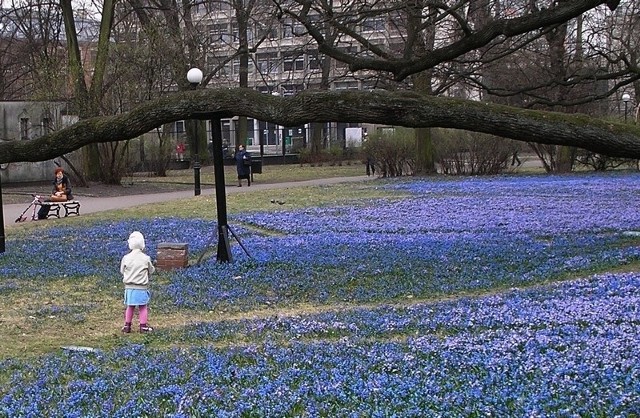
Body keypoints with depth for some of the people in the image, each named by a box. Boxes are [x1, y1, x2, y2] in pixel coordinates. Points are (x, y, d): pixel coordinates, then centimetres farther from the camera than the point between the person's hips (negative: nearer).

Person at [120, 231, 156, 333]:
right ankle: (143, 326, 10)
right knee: (143, 307, 9)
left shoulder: (126, 258, -6)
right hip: (142, 288, -2)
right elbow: (151, 271, 4)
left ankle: (127, 325, 18)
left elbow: (122, 271, 7)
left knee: (130, 307, 15)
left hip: (129, 287, 2)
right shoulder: (146, 259, -9)